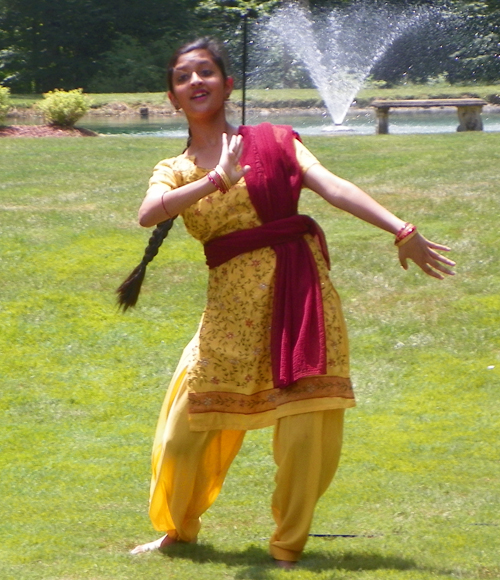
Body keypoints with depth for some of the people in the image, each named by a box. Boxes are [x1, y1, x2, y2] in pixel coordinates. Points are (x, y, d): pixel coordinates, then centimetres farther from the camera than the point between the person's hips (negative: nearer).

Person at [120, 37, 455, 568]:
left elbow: (334, 187, -7)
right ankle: (177, 529, 29)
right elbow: (148, 215, -12)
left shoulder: (273, 142, 6)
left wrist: (402, 231, -18)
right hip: (231, 305, 2)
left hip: (299, 291, -2)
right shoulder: (175, 172, 10)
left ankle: (288, 546, 11)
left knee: (305, 431, -5)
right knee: (187, 430, 4)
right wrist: (218, 179, -21)